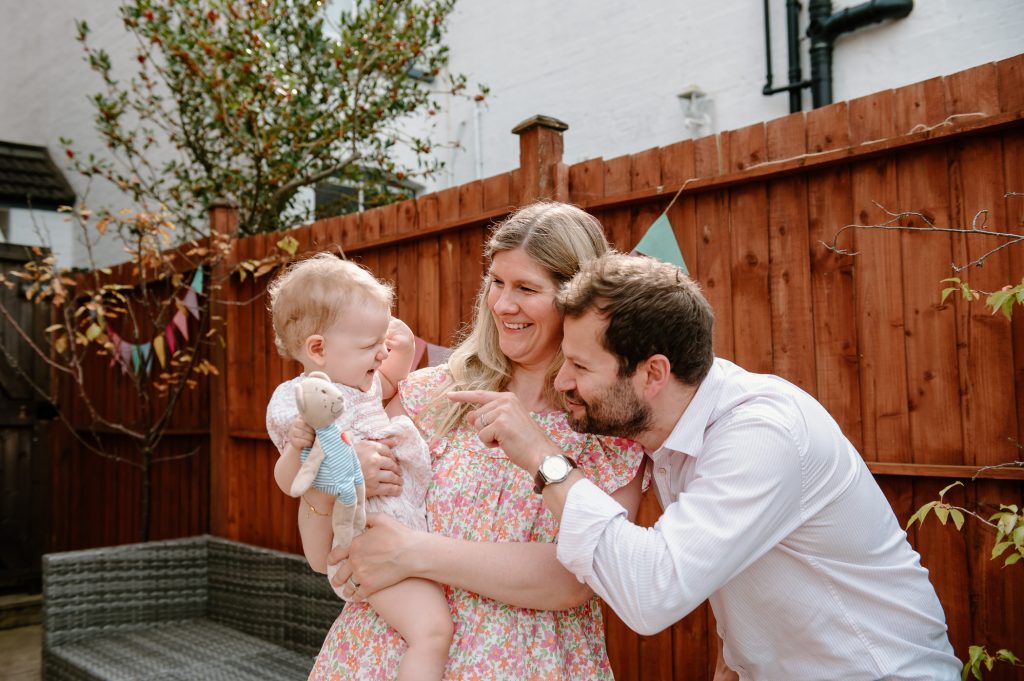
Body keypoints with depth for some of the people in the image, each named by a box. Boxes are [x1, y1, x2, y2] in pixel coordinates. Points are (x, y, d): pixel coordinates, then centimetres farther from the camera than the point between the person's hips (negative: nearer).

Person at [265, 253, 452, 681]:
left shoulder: (357, 382, 11)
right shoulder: (301, 404, -15)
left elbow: (388, 383, 33)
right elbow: (291, 483, -16)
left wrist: (403, 350, 13)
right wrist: (298, 445, -37)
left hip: (412, 529, 10)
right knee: (431, 631, -24)